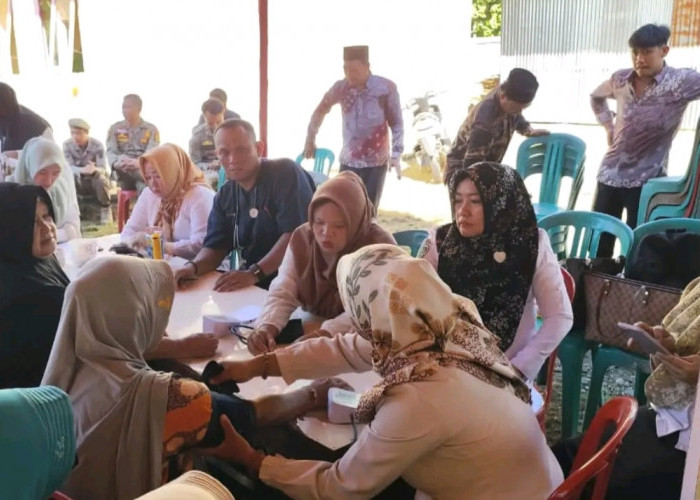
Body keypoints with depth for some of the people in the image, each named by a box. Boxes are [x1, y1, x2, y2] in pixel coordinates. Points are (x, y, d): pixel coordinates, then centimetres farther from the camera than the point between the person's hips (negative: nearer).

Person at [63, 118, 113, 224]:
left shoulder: (97, 145, -18)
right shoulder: (67, 145, -14)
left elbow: (103, 169, -25)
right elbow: (69, 167, -22)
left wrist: (94, 170, -52)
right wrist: (82, 170, -46)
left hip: (95, 179, -1)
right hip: (79, 181, 1)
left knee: (101, 179, -35)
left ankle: (106, 207, -11)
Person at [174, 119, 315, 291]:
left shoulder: (286, 173, -8)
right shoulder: (224, 196, 13)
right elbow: (215, 247, 12)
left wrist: (254, 273, -25)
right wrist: (194, 266, -11)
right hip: (251, 288, 6)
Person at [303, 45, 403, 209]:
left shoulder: (386, 87, -10)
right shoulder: (340, 87, -1)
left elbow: (396, 123, -3)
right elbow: (320, 111, 16)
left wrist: (396, 154, -11)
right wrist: (310, 140, 20)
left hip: (376, 162, -2)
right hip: (348, 161, 3)